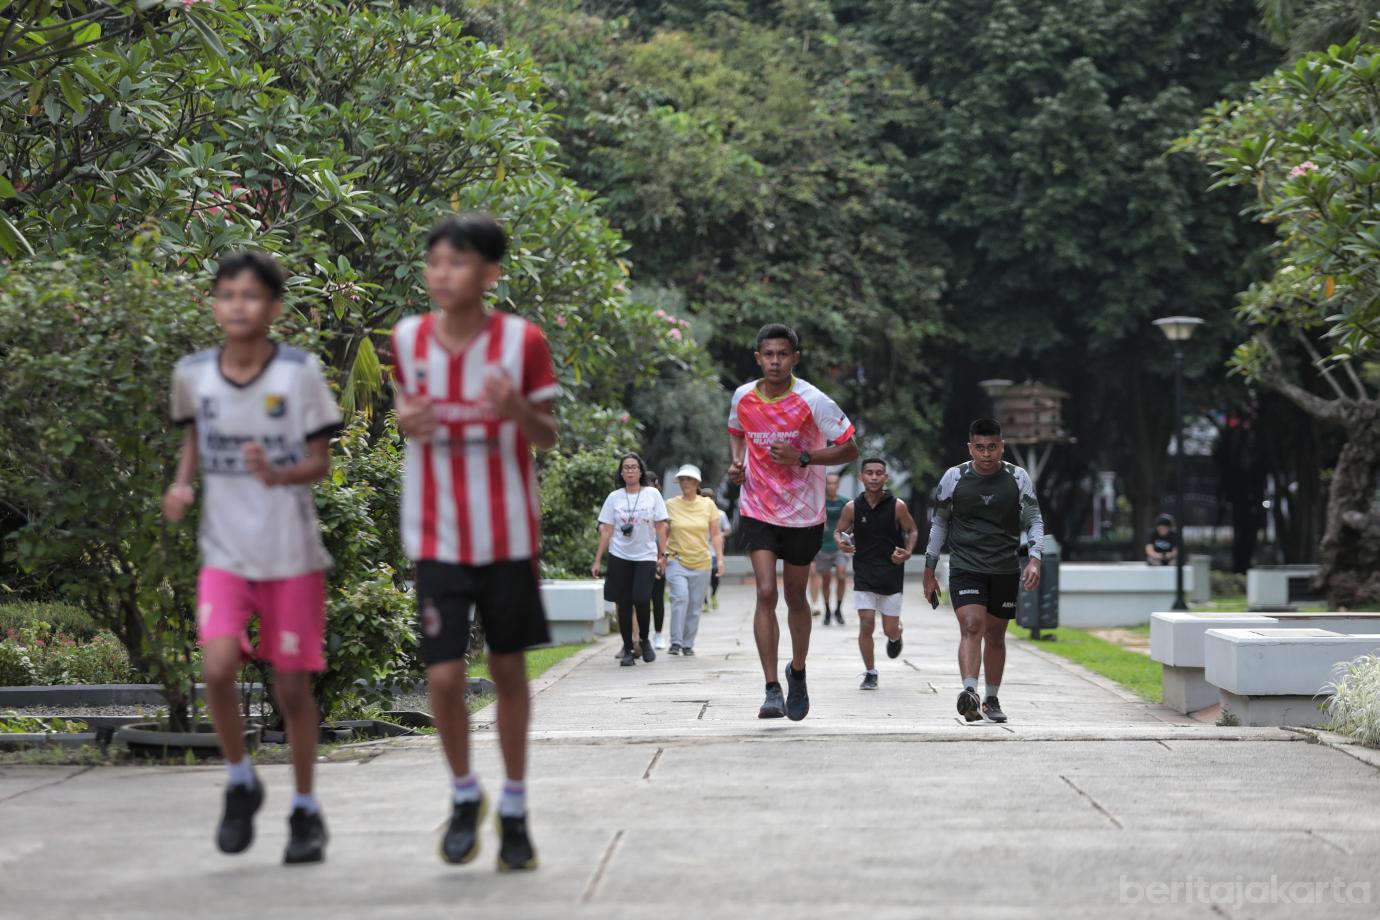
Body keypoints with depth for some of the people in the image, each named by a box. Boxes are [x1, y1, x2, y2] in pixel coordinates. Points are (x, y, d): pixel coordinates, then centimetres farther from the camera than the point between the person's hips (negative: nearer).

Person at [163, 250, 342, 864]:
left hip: (292, 554, -1)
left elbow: (320, 462, -3)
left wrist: (278, 474, -23)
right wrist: (183, 485, 1)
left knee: (292, 684, 4)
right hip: (225, 553, 1)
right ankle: (240, 781, 8)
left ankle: (306, 811, 22)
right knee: (218, 667, -18)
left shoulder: (300, 372, -8)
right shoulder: (192, 374, 0)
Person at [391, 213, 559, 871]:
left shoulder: (522, 341, -9)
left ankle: (514, 810, 24)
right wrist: (406, 422, -9)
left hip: (509, 536, -1)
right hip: (439, 538, 1)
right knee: (444, 675, -6)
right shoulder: (409, 339, -2)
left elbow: (547, 438, -2)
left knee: (508, 669, 9)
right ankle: (464, 794, 19)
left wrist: (517, 409, -24)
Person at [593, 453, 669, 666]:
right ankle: (628, 649, 8)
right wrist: (598, 560, 2)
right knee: (624, 603, 0)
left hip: (646, 556, -1)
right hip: (619, 557, 1)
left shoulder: (653, 495, 3)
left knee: (641, 599, -15)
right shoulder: (614, 497, 5)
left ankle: (644, 640, 8)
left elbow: (660, 527, 5)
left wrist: (662, 555, -1)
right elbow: (606, 531, 5)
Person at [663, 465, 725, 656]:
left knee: (695, 606, 3)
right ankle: (676, 642, -15)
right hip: (677, 560, -2)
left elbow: (715, 534, 9)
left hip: (701, 563, 2)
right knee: (680, 598, -20)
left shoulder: (708, 505, 6)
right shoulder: (670, 505, 4)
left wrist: (720, 558, 2)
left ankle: (688, 645, 14)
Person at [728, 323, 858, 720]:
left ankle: (797, 673, 35)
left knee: (795, 598, 11)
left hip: (803, 513, -1)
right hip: (757, 511, 1)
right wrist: (737, 462, -1)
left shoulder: (813, 401, -15)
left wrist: (801, 457, -22)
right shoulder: (743, 397, -4)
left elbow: (849, 450, -10)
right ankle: (772, 690, -13)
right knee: (766, 593, -13)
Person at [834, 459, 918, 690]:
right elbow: (840, 531, 9)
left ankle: (896, 636, 42)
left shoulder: (897, 506, -6)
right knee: (866, 625, -10)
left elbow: (912, 530, 7)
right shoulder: (852, 508, -3)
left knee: (890, 630, 4)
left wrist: (908, 552, -12)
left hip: (891, 575, 0)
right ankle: (870, 673, 7)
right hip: (864, 575, 0)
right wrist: (841, 543, -15)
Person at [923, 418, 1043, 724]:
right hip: (965, 567, -2)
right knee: (972, 626, -21)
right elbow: (938, 523, 10)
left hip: (1005, 570, 2)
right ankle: (969, 692, -34)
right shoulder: (954, 478, -1)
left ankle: (991, 699, 25)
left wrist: (1034, 559, -9)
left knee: (995, 635, 10)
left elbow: (1034, 521, 8)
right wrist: (929, 571, 11)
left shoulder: (1018, 478, 1)